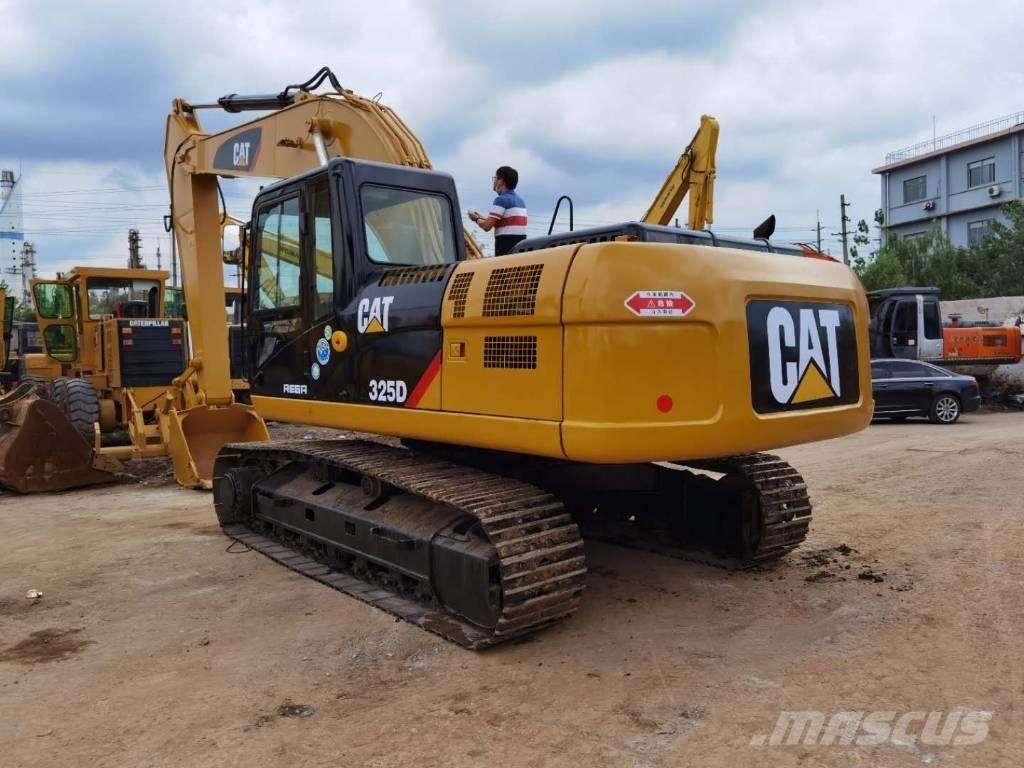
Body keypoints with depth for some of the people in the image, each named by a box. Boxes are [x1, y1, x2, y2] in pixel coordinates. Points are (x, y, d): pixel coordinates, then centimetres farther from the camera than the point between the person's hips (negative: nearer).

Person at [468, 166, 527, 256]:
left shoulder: (501, 199, -10)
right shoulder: (519, 200, 18)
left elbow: (487, 226, -14)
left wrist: (476, 219, 8)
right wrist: (481, 217, 26)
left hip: (506, 246, -8)